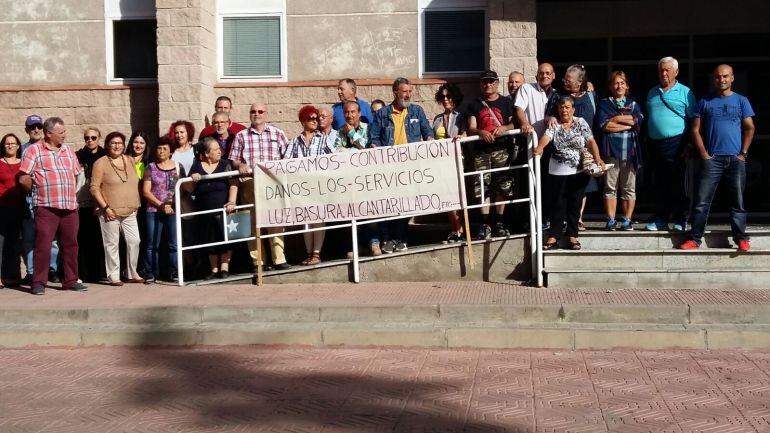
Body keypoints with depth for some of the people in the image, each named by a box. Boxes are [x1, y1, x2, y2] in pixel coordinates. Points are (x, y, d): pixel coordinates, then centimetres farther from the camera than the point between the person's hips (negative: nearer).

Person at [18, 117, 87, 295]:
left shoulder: (68, 151, 17)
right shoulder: (34, 150, -1)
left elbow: (76, 174, 24)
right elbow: (24, 179, -4)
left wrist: (69, 194, 14)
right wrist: (40, 191, 4)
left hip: (70, 207, 5)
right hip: (46, 207, -5)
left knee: (71, 245, 7)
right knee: (43, 245, -5)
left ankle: (70, 280, 16)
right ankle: (38, 283, 2)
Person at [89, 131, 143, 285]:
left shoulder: (130, 161, 13)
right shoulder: (101, 163, -3)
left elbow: (135, 185, 19)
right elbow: (94, 188, -7)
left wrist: (136, 205, 11)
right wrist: (105, 207, -13)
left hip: (129, 212, 5)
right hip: (110, 212, -5)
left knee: (134, 241, 1)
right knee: (112, 244, -2)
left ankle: (132, 274, 15)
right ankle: (113, 276, 7)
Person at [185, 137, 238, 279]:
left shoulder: (225, 164, 4)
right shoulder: (197, 166, 9)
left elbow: (233, 184, -6)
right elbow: (188, 189, 11)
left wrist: (231, 202, -19)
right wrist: (192, 179, -10)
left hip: (223, 210, -2)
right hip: (205, 213, 2)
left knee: (225, 239, -2)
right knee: (210, 241, 7)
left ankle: (224, 268, 7)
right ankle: (214, 270, 16)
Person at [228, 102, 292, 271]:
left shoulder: (277, 134, 13)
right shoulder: (241, 136, 13)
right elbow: (233, 159, 12)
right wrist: (240, 165, -8)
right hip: (249, 182, 1)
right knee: (252, 221, 0)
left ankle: (279, 259, -6)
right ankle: (257, 261, 4)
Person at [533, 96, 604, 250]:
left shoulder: (581, 123, 3)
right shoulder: (554, 124, 3)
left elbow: (591, 141, -4)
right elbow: (546, 136, -16)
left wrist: (597, 158, -18)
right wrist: (539, 148, -37)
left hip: (578, 172, 0)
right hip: (557, 172, 0)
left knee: (575, 204, 5)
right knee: (557, 204, 1)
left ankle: (572, 236, 13)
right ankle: (554, 237, 4)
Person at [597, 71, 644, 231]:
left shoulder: (633, 104, 17)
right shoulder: (604, 103, 11)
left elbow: (639, 121, -2)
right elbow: (603, 124, -6)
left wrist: (616, 119, -3)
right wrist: (628, 124, -6)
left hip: (630, 150, 1)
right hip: (610, 150, -1)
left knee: (629, 187, 1)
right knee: (610, 187, -2)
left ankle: (627, 219, 7)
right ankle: (611, 220, 3)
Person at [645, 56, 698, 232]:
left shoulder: (684, 92, 1)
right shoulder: (652, 93, 16)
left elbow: (694, 120, -1)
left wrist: (689, 145, -9)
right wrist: (647, 142, 12)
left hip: (675, 144, -5)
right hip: (654, 144, 5)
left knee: (677, 185, -3)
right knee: (659, 185, 9)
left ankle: (680, 220, 4)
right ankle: (661, 219, 16)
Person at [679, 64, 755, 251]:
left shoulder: (741, 101, 10)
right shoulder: (704, 102, 8)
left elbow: (749, 128, 8)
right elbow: (695, 130, 6)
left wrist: (743, 153, -2)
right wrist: (704, 154, -3)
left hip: (736, 160, 1)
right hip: (712, 159, 0)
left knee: (738, 201, 3)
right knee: (702, 201, -4)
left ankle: (741, 238, 9)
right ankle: (694, 238, -1)